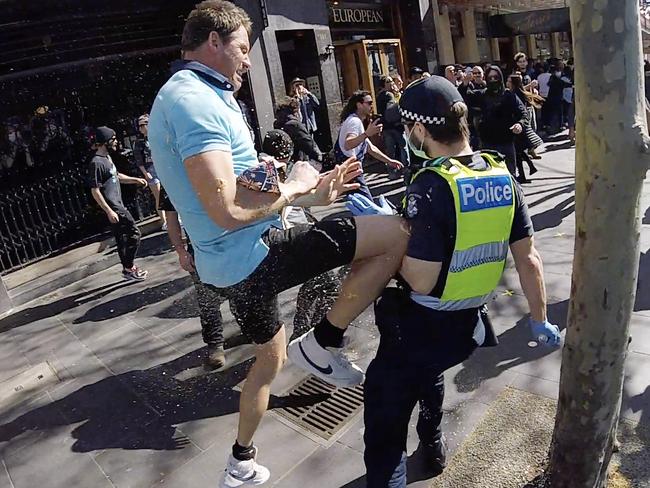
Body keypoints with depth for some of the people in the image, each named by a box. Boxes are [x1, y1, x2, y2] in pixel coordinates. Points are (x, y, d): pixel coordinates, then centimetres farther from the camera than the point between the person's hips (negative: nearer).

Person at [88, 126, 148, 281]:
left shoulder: (107, 157, 11)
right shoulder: (96, 163, -18)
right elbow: (95, 190, -18)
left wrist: (135, 179, 18)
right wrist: (109, 211, -20)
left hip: (118, 206, 9)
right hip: (113, 209, -9)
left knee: (122, 240, 14)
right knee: (134, 234, -6)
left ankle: (128, 268, 24)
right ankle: (129, 268, 3)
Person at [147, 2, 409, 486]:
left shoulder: (181, 97, 17)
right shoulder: (196, 100, -16)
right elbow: (229, 211, -26)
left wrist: (311, 193, 4)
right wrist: (295, 188, -9)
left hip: (233, 264, 11)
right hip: (255, 253, -11)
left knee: (272, 357, 30)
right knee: (396, 234, -13)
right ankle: (322, 344, 1)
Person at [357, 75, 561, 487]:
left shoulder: (430, 187, -24)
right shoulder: (503, 176, -3)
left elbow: (420, 281, -24)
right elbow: (529, 258, 3)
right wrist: (540, 320, 15)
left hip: (419, 328, -8)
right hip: (468, 325, 8)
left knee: (385, 428, 7)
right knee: (427, 370, 36)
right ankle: (433, 445, 57)